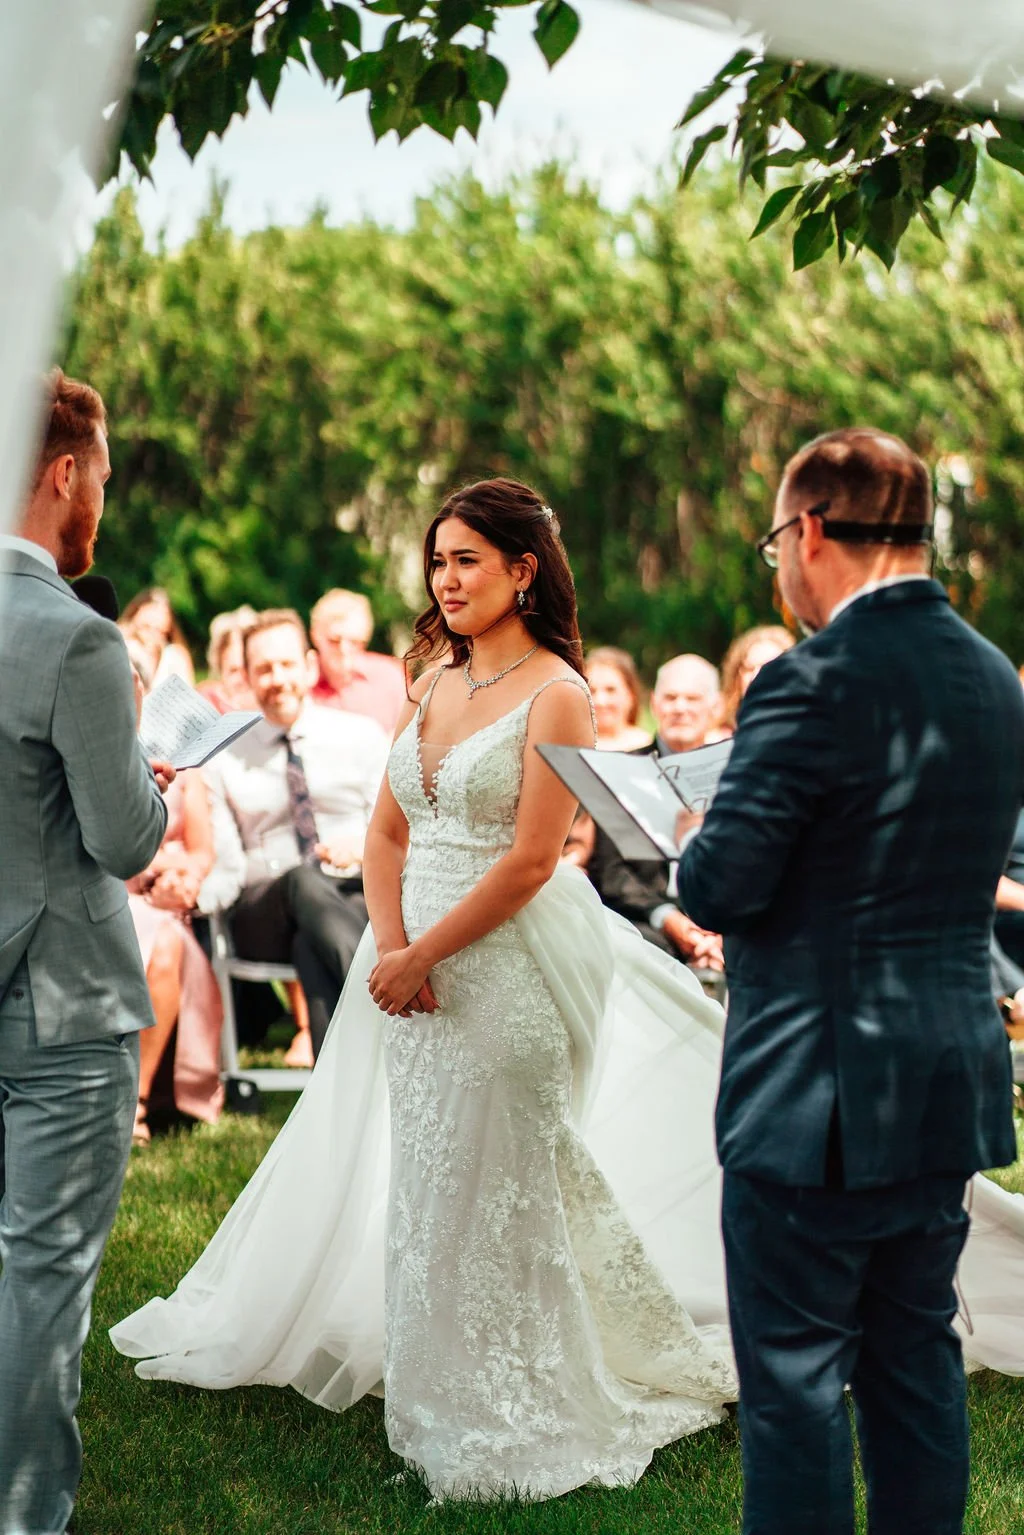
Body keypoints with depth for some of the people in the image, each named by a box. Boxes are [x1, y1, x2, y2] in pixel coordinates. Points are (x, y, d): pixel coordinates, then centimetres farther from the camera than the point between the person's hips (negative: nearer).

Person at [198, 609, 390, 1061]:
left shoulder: (361, 736, 15)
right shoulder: (225, 756, 17)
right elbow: (225, 866, 8)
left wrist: (366, 848, -16)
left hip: (363, 893, 0)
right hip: (265, 913, 0)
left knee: (313, 948, -40)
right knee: (306, 881, -40)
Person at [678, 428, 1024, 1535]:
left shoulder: (815, 684, -18)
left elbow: (716, 889, -19)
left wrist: (694, 847, 3)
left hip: (820, 1097, -8)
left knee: (793, 1376, 2)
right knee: (916, 1360, 18)